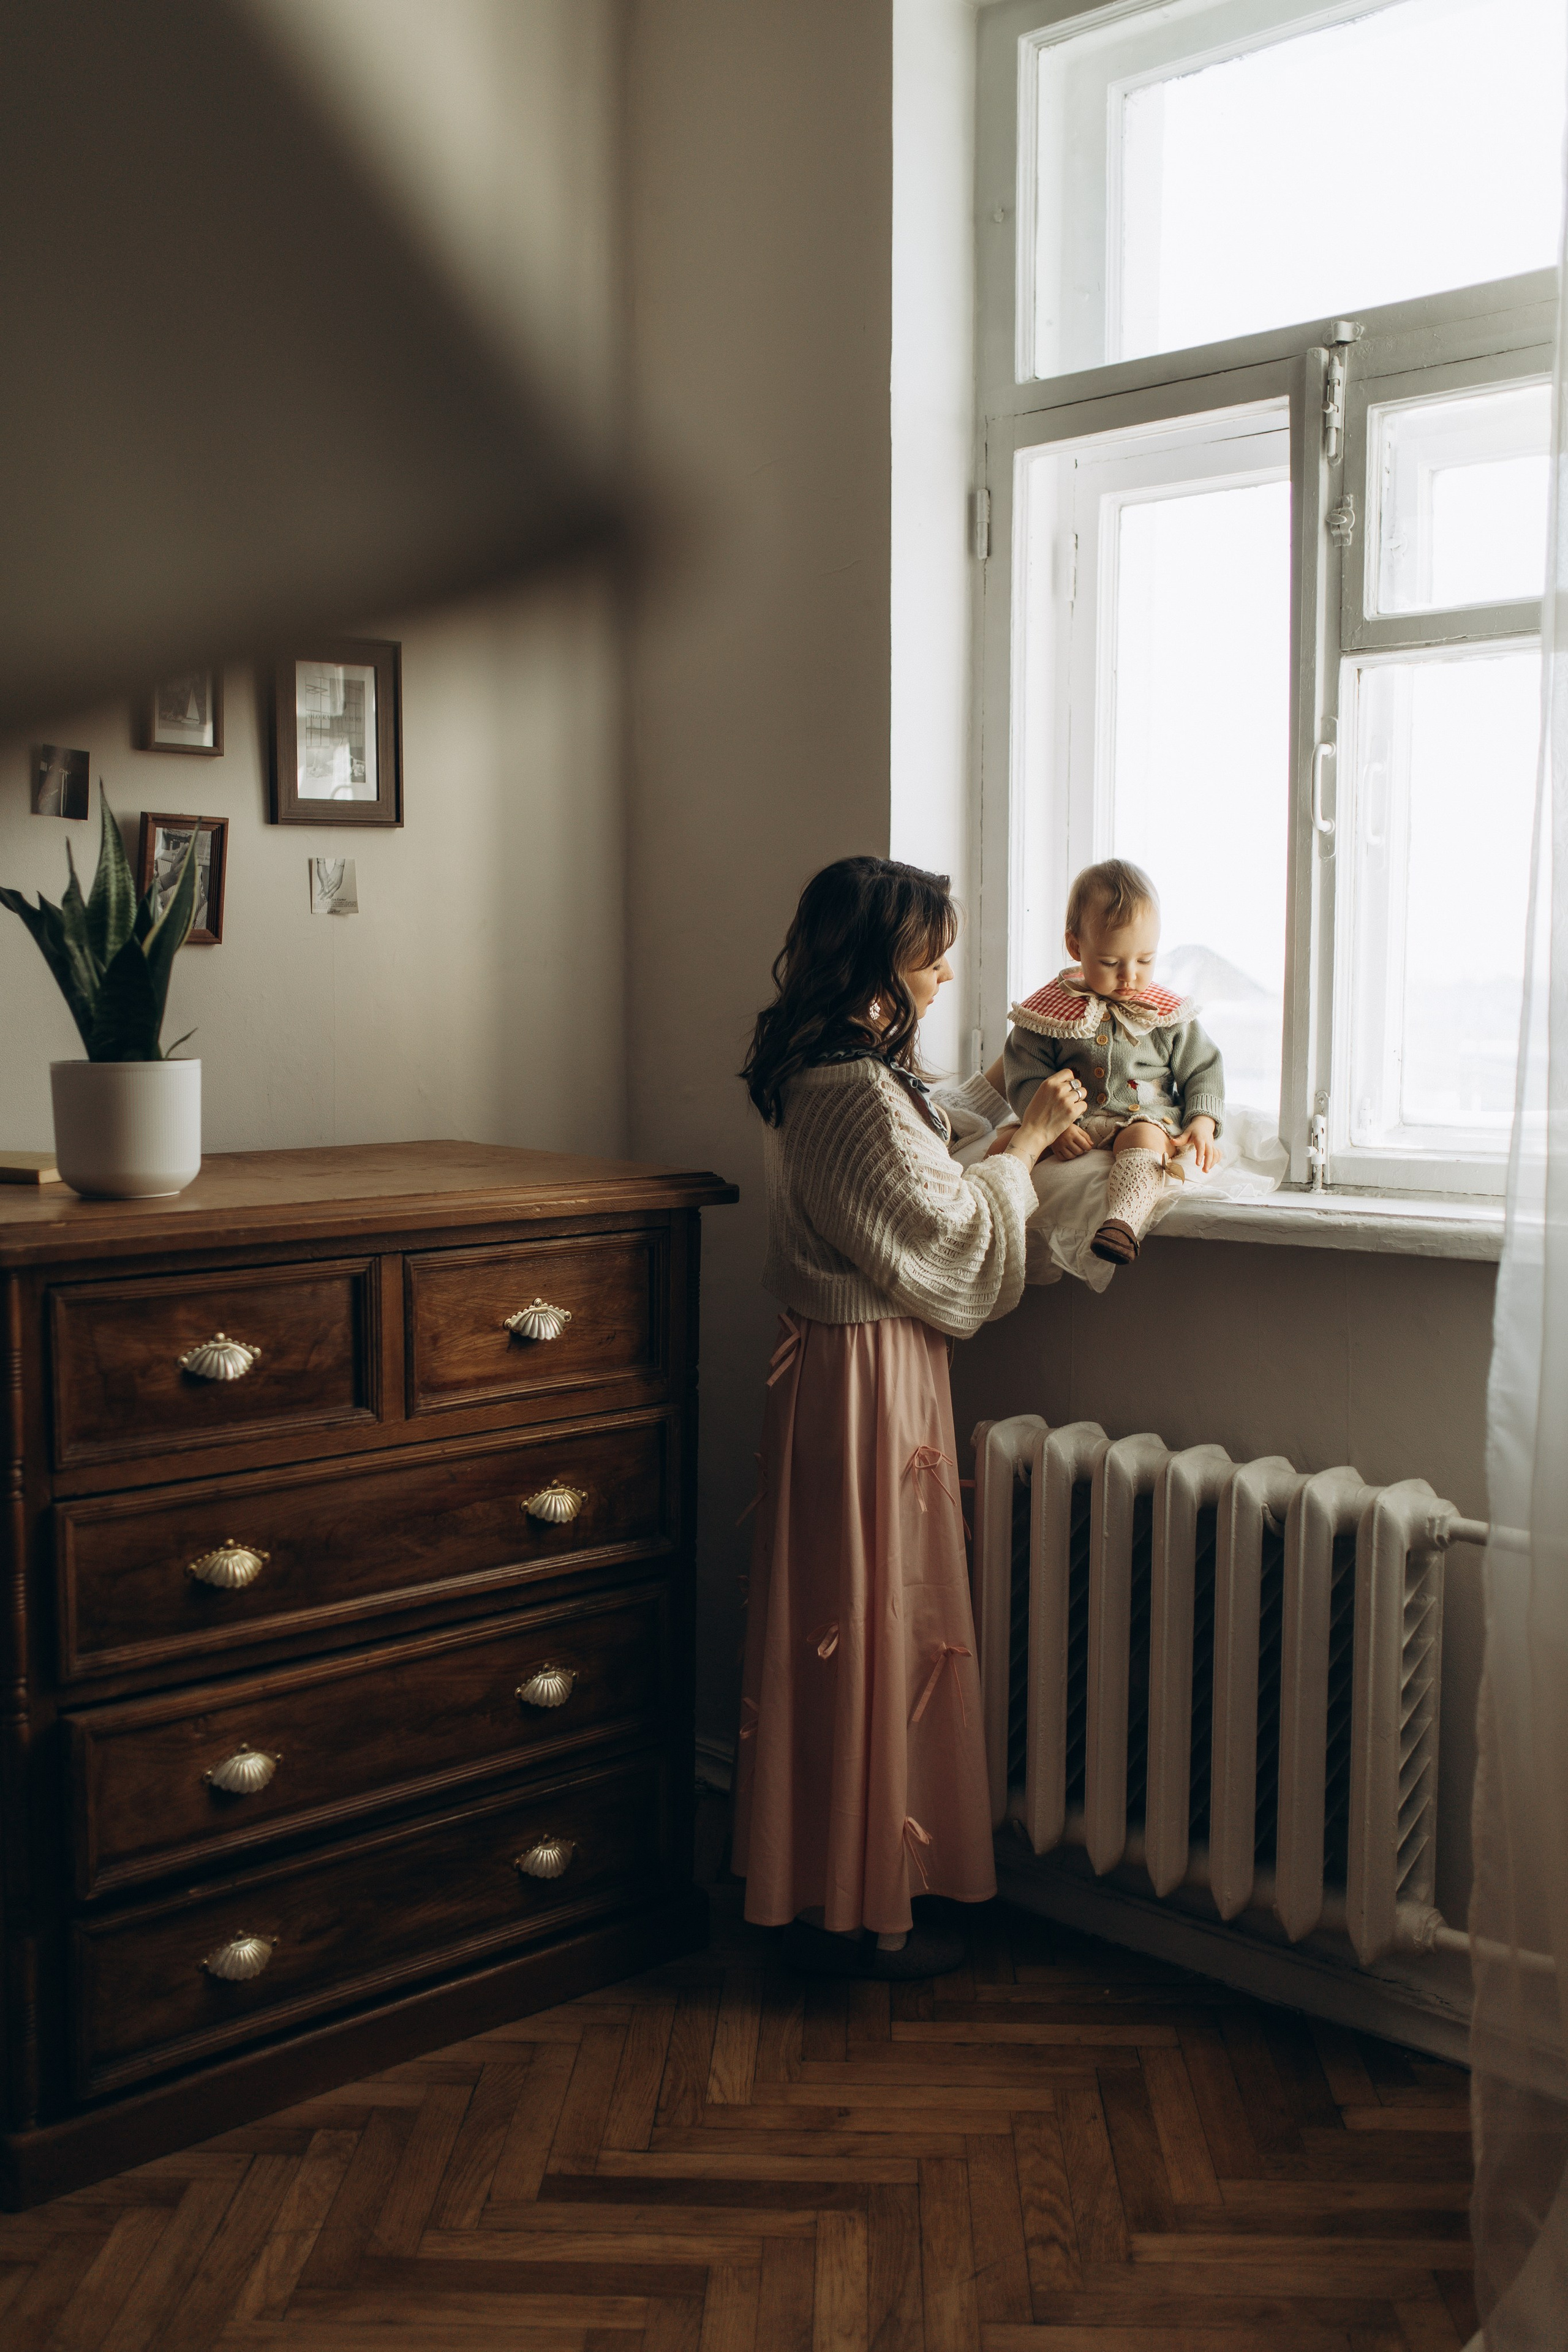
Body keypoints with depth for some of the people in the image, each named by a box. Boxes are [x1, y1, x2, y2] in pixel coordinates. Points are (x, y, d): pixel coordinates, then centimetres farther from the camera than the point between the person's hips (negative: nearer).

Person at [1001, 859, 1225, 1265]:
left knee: (1143, 1139, -37)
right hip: (1074, 1127, 2)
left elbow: (1203, 1070, 12)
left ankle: (1123, 1224, -57)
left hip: (1146, 1120, -2)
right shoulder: (1051, 1011, 3)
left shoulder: (1168, 1015, 7)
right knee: (1008, 1140, -21)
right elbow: (1026, 1077, 1)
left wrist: (1203, 1123, -6)